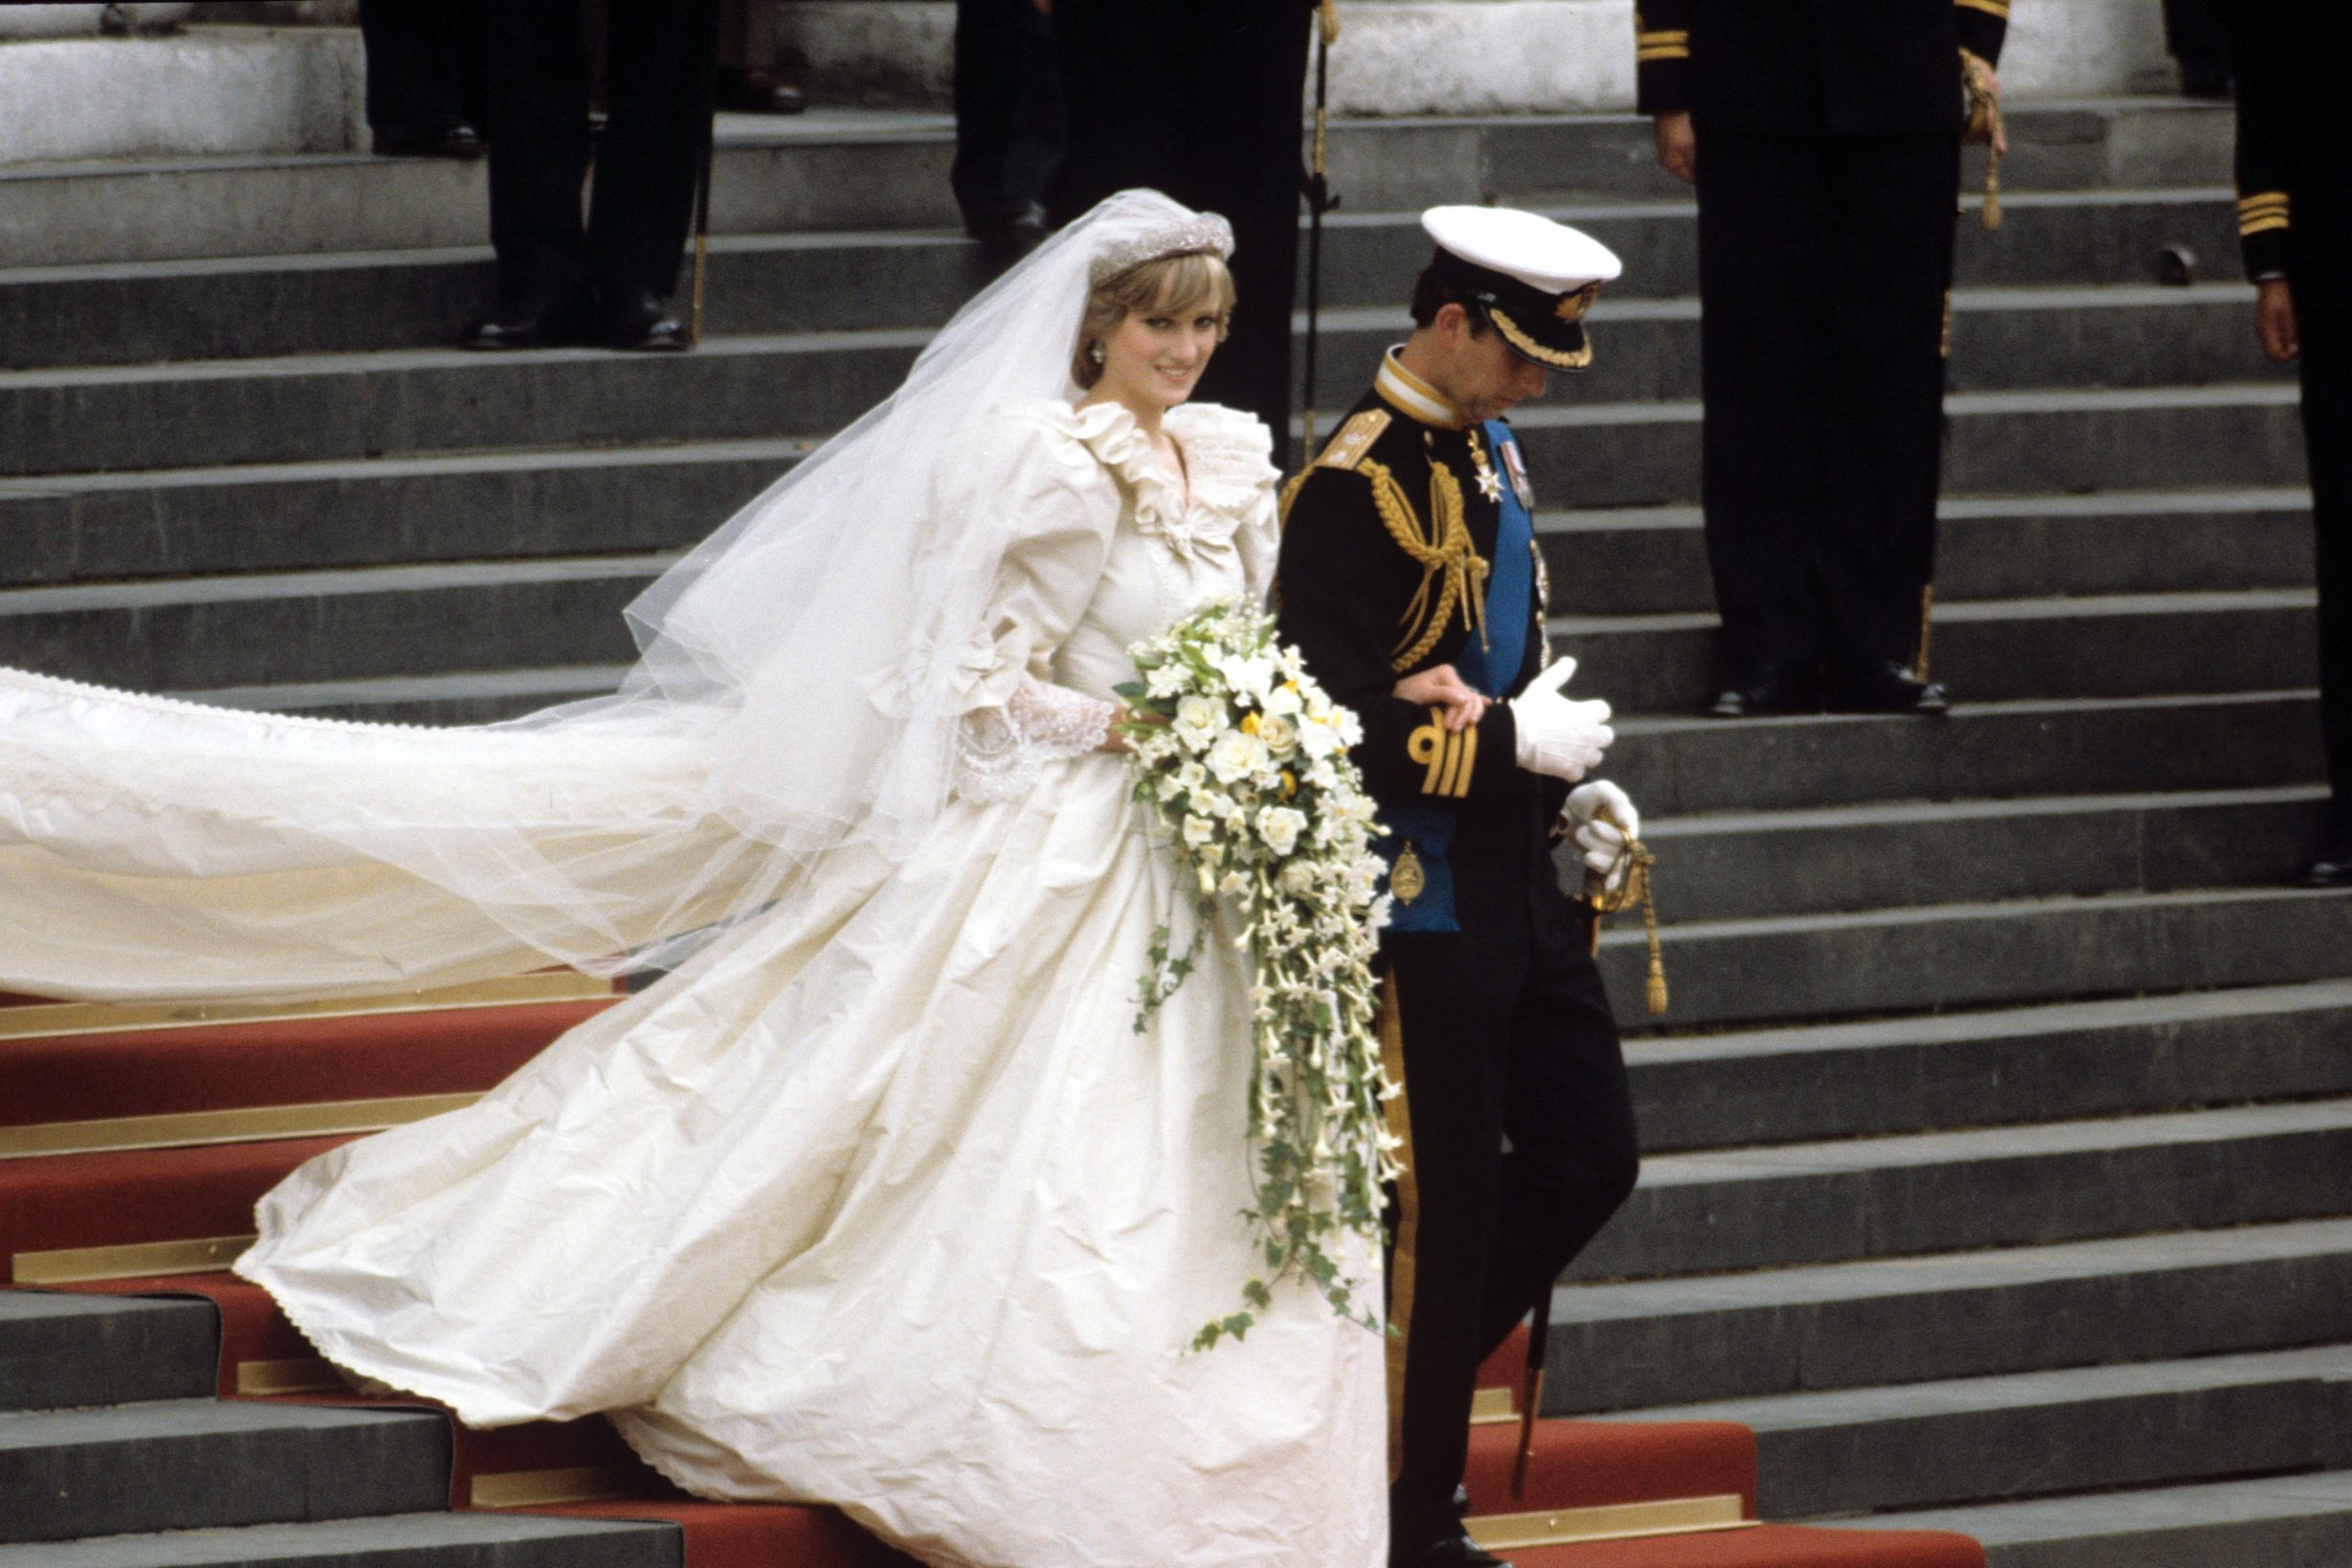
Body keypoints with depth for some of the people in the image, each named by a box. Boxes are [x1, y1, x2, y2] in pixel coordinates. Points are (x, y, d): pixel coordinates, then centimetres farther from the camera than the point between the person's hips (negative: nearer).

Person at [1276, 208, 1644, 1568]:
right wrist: (1514, 743, -18)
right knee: (1441, 1202, -1)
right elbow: (1336, 724, -22)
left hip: (1518, 883, 9)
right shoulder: (1358, 485, -18)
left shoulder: (1492, 451, 12)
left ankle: (1401, 1382, 27)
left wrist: (1567, 785, 8)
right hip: (1420, 900, -9)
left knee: (1591, 1160, 13)